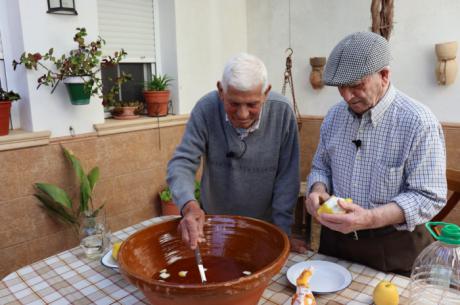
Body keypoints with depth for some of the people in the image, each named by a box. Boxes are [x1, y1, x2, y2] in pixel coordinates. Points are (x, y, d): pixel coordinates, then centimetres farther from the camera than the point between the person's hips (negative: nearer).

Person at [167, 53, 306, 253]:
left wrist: (282, 230, -16)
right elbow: (182, 163, -22)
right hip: (213, 223, 1)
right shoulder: (206, 109, -21)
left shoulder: (282, 111, -21)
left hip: (264, 225, 0)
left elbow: (286, 176, -16)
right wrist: (189, 205, -41)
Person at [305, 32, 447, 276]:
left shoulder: (418, 122, -19)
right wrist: (318, 190, -13)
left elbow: (429, 197, -19)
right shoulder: (335, 115, -1)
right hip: (335, 237, 5)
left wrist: (370, 219, -31)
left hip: (394, 249, -5)